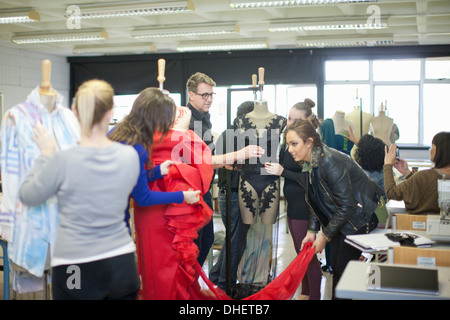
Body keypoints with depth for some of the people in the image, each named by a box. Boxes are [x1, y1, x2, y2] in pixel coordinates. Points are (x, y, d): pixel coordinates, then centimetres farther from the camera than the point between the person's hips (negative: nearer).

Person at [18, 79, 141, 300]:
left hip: (74, 266, -2)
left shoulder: (62, 161, -17)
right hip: (121, 263, 3)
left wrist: (46, 155, 8)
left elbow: (27, 196, -1)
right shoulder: (130, 156, -9)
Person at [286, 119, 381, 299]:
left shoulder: (330, 162, -28)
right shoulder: (310, 163, 0)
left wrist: (325, 237, -18)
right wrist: (311, 232, 1)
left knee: (343, 269, -6)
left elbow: (347, 205, -25)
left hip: (359, 220, -8)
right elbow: (316, 202, 9)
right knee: (336, 267, 10)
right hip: (339, 218, 8)